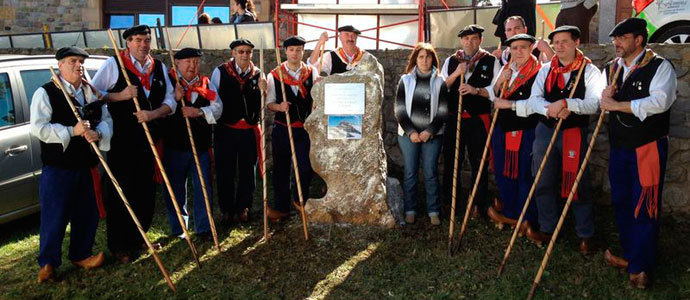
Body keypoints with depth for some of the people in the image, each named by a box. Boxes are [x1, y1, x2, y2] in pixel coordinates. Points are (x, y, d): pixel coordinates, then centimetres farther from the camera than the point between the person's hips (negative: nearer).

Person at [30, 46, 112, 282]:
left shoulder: (92, 92, 11)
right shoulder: (46, 93, -7)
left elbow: (106, 120, 9)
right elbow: (38, 128, -15)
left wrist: (98, 133, -13)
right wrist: (72, 131, -23)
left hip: (86, 165, 6)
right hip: (57, 168, -5)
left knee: (87, 214, 14)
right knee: (55, 217, 2)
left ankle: (81, 255, 32)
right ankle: (47, 263, 19)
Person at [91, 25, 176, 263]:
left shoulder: (159, 68, 10)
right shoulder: (113, 64, -2)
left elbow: (170, 101, 8)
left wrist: (153, 114, -10)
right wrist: (120, 96, -16)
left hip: (149, 138, 5)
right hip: (121, 139, -4)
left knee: (146, 190, 13)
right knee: (120, 192, 0)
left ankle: (139, 238, 31)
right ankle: (119, 246, 14)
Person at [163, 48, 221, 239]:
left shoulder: (206, 84, 11)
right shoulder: (168, 82, 0)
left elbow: (217, 108, -1)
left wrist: (199, 111, -18)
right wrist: (175, 98, -21)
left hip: (201, 145, 3)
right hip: (174, 144, -3)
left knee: (204, 187, 7)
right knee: (176, 188, 8)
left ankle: (204, 227, 21)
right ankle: (178, 228, 24)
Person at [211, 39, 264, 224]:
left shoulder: (258, 74, 5)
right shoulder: (220, 72, 0)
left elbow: (262, 103, 6)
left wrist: (263, 90, -12)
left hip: (249, 130, 2)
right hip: (226, 130, -1)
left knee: (247, 171, 10)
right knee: (225, 172, 6)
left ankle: (243, 208, 27)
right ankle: (227, 210, 22)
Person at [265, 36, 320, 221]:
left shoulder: (312, 72, 3)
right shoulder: (274, 75, 1)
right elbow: (269, 103, 2)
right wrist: (279, 107, -19)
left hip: (305, 128, 0)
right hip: (282, 129, 0)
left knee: (305, 168, 0)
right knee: (281, 169, 8)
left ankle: (300, 200, 26)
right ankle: (281, 207, 23)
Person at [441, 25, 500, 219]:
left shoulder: (491, 62, 2)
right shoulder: (451, 61, 11)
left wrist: (477, 90, -18)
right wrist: (456, 73, -8)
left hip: (478, 120, -2)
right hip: (454, 118, 2)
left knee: (479, 164, 5)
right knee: (451, 162, 8)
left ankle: (478, 205, 17)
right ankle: (450, 203, 21)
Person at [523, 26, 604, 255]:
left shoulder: (590, 71, -4)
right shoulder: (545, 70, 8)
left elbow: (594, 104, -15)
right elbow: (534, 99, -2)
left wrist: (565, 103, -28)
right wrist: (550, 109, -21)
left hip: (575, 133, -4)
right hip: (545, 130, 4)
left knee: (578, 184, 0)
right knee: (544, 183, 10)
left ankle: (585, 235, 16)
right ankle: (547, 229, 26)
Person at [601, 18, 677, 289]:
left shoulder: (660, 66, -8)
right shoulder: (611, 69, 10)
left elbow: (659, 101, -24)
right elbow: (601, 103, 18)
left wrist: (616, 104, -20)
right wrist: (604, 96, -6)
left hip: (648, 147, -6)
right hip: (619, 146, 6)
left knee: (644, 208, -1)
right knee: (621, 203, 13)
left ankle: (640, 266, 11)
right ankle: (630, 254, 29)